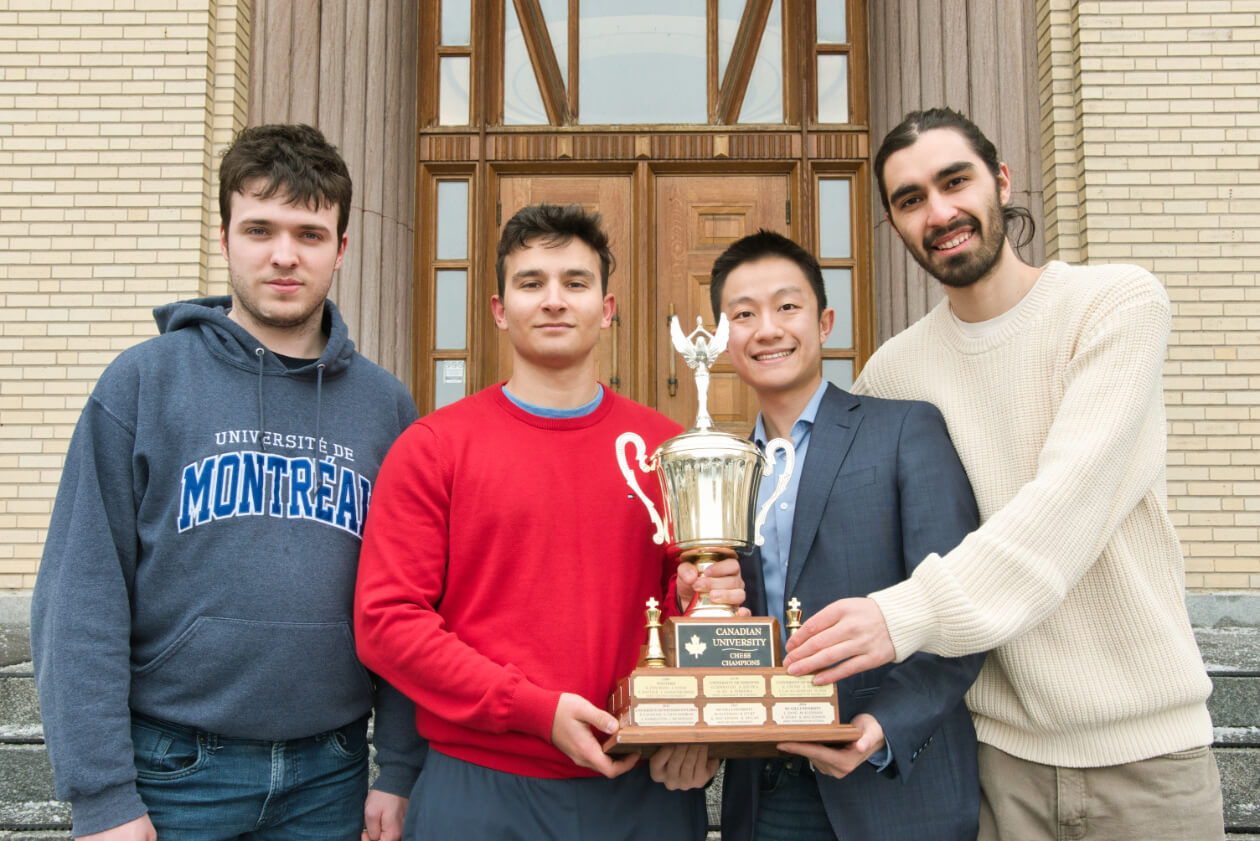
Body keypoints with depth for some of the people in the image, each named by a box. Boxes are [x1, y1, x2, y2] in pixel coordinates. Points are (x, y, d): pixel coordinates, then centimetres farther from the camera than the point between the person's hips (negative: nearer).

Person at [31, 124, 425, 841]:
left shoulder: (386, 404, 1)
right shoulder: (143, 383, -5)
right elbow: (83, 600, -8)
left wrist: (401, 771, -1)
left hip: (329, 776, 2)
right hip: (173, 773, -2)